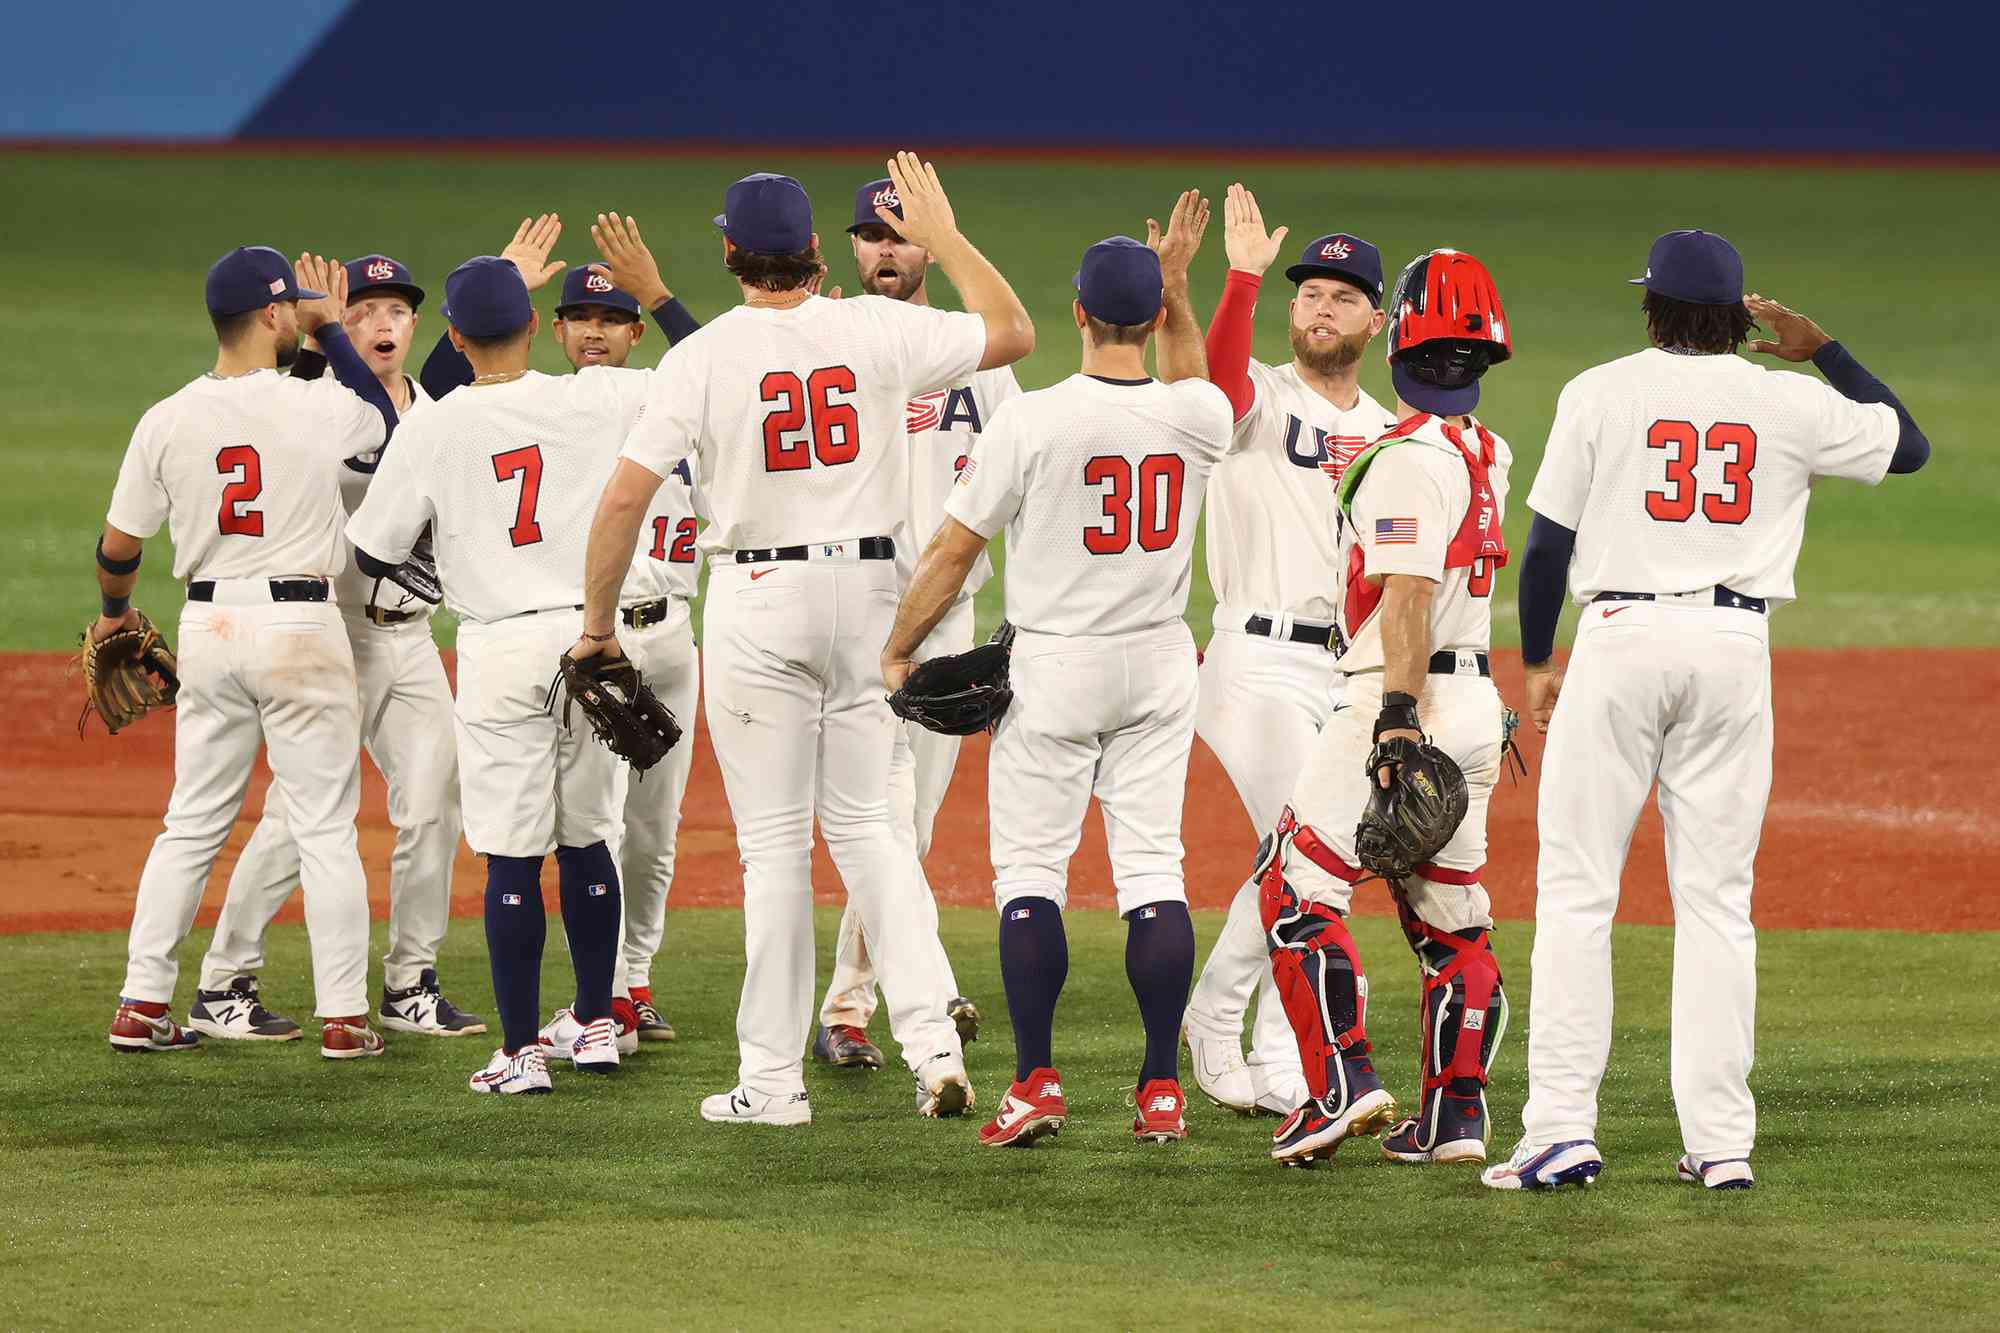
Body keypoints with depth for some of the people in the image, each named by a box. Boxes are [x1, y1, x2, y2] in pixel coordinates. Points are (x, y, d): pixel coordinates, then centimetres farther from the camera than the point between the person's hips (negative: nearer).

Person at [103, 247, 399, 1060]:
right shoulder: (321, 408, -11)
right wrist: (332, 330, 18)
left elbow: (117, 548, 5)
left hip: (209, 628, 3)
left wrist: (116, 614, 25)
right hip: (301, 625, -3)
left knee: (192, 824, 13)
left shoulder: (167, 421, -2)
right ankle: (343, 1016, 1)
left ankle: (141, 1006, 11)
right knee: (324, 828, 2)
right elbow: (387, 420, 14)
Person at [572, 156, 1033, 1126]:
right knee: (865, 824, 13)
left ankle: (773, 1077, 3)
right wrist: (945, 238, 21)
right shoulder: (878, 331, -3)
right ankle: (932, 1040, 0)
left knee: (773, 839, 1)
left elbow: (626, 496, -12)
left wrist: (597, 622, -2)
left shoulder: (702, 356, -10)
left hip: (758, 601, -3)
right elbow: (1014, 332, 11)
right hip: (868, 590, 3)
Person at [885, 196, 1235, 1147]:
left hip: (1053, 666, -3)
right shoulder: (1197, 416, -5)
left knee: (1029, 869, 4)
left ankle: (1036, 1084, -2)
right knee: (1153, 871, 5)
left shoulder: (1033, 420, -16)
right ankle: (1162, 1090, 3)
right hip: (1159, 663, 3)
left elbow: (954, 550, -8)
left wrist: (899, 650, 3)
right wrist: (1177, 287, 22)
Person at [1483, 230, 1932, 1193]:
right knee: (1717, 898, 7)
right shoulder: (1789, 403, 5)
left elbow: (1548, 541, 0)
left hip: (1621, 636, -2)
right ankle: (1721, 1142, 3)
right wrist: (1822, 350, 25)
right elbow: (1908, 444, 20)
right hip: (1736, 644, 2)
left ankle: (1561, 1130, -8)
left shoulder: (1599, 393, 0)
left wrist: (1536, 663, 11)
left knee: (1576, 889, 0)